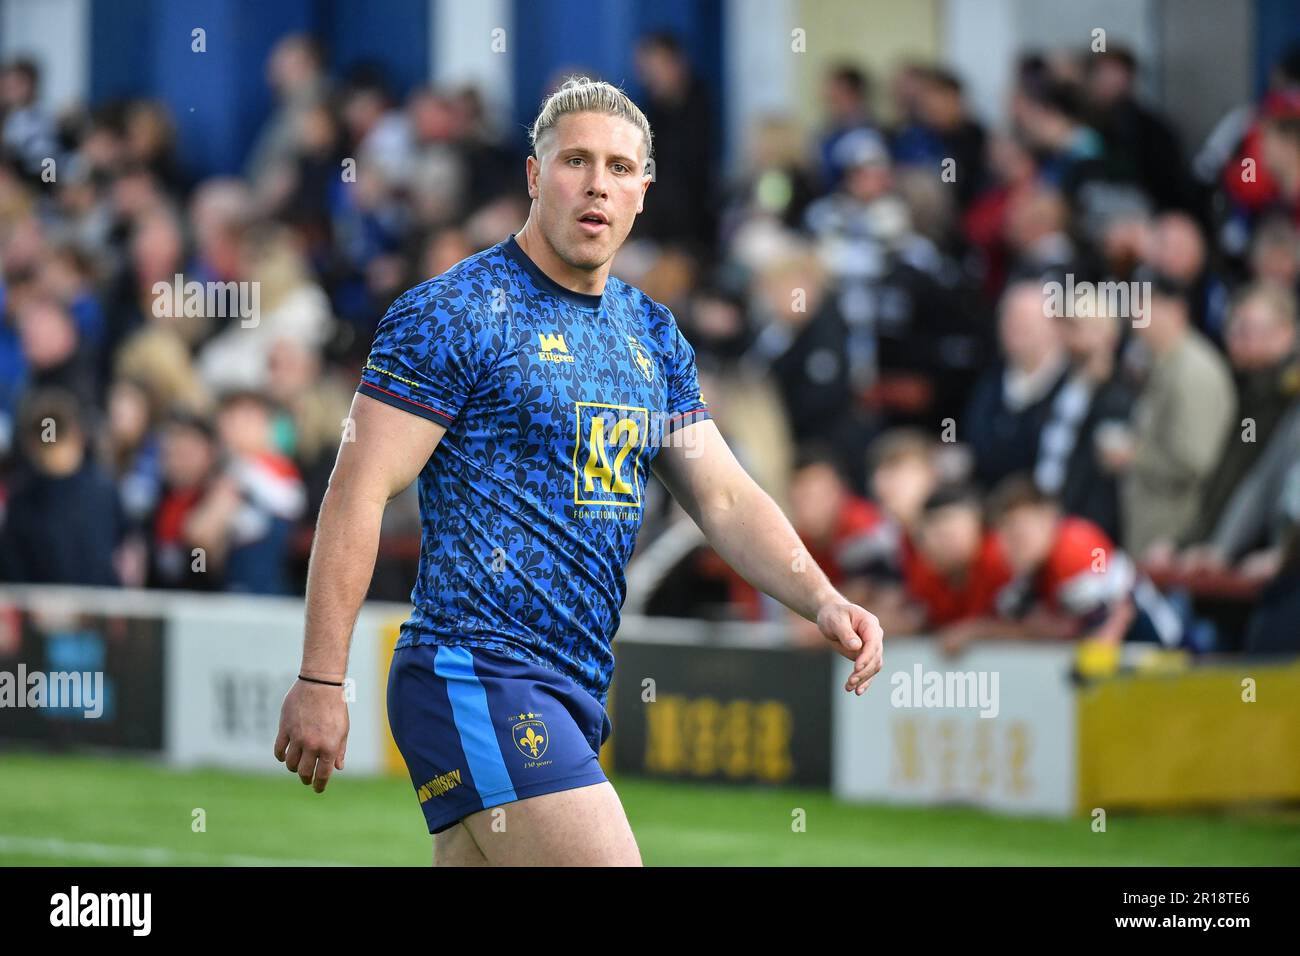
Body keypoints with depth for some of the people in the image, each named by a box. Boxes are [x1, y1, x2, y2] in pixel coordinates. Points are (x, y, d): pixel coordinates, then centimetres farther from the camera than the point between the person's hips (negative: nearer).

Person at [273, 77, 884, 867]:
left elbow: (724, 497, 16)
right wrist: (321, 681, -16)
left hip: (573, 693, 8)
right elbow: (359, 491, -11)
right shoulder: (455, 312, -8)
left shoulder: (653, 334, 15)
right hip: (475, 674, -8)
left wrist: (822, 600, -3)